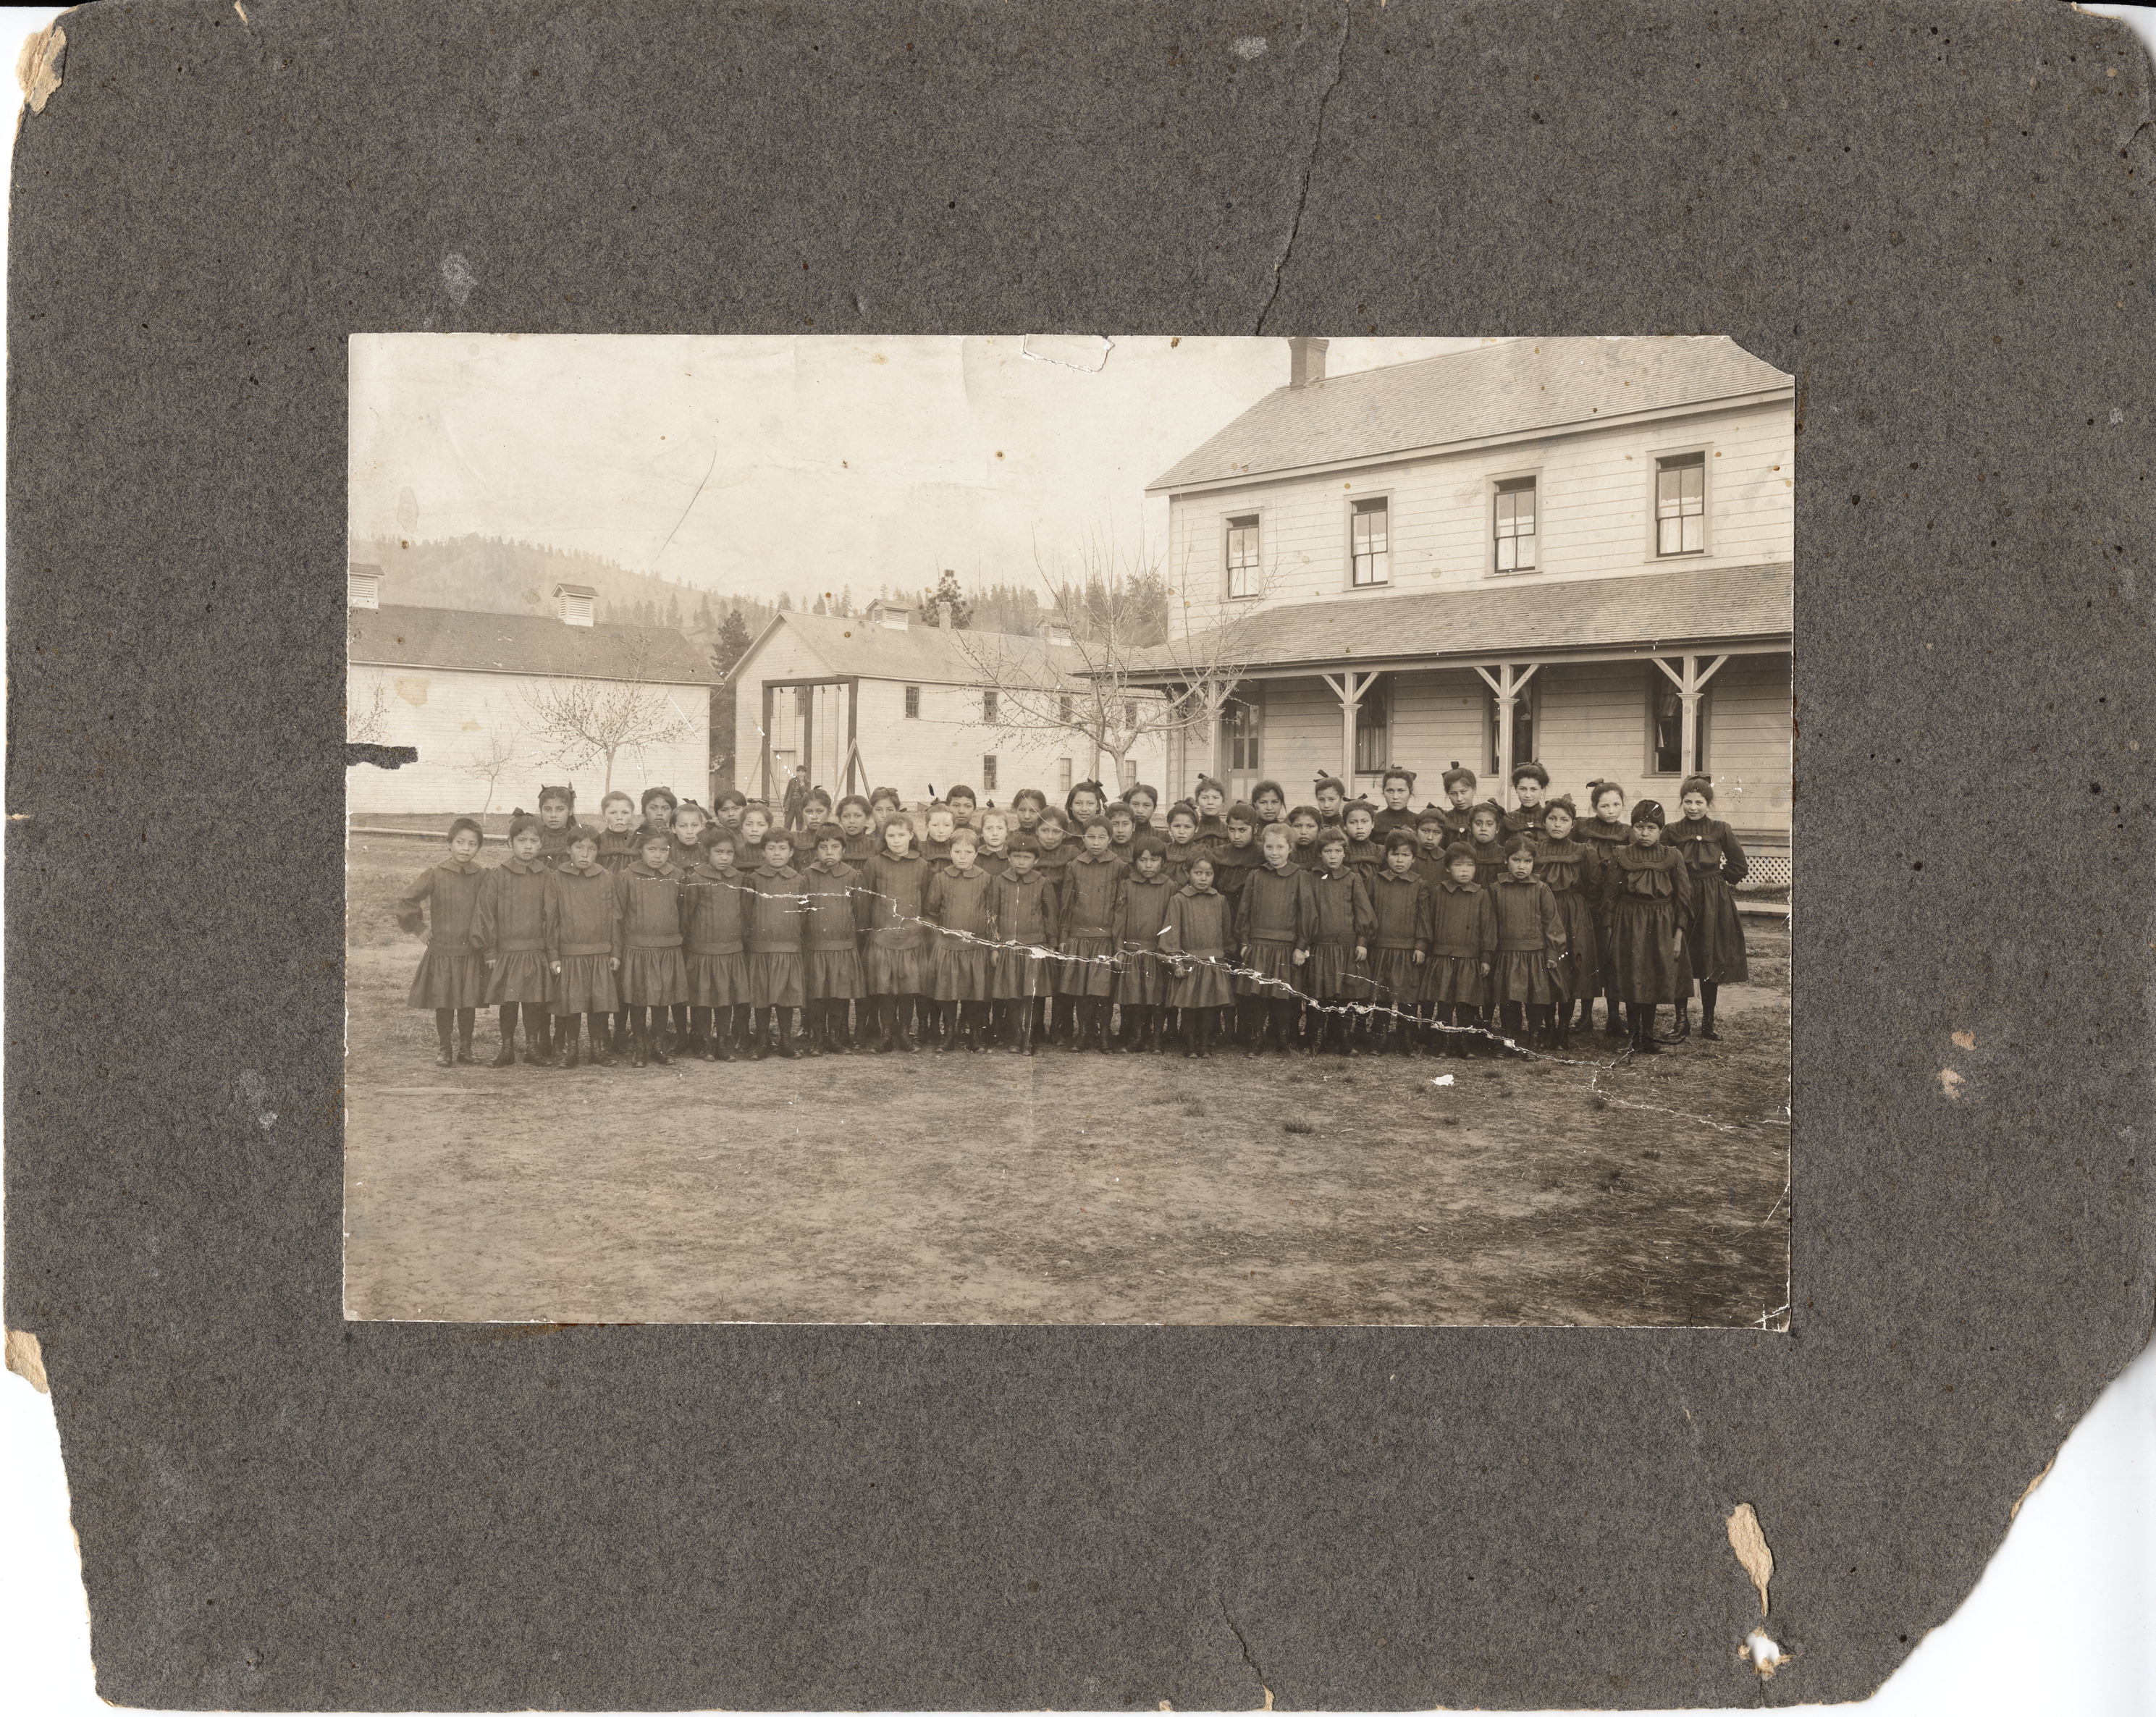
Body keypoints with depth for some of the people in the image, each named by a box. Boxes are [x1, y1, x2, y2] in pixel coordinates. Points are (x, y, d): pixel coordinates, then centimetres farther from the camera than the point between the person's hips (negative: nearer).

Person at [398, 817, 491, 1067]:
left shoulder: (482, 877, 2)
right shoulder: (435, 874, -5)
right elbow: (406, 900, 0)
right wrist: (417, 928, 2)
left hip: (471, 953, 1)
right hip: (442, 951, -1)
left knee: (469, 1003, 5)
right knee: (443, 1003, 3)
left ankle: (465, 1047, 20)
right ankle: (445, 1049, 16)